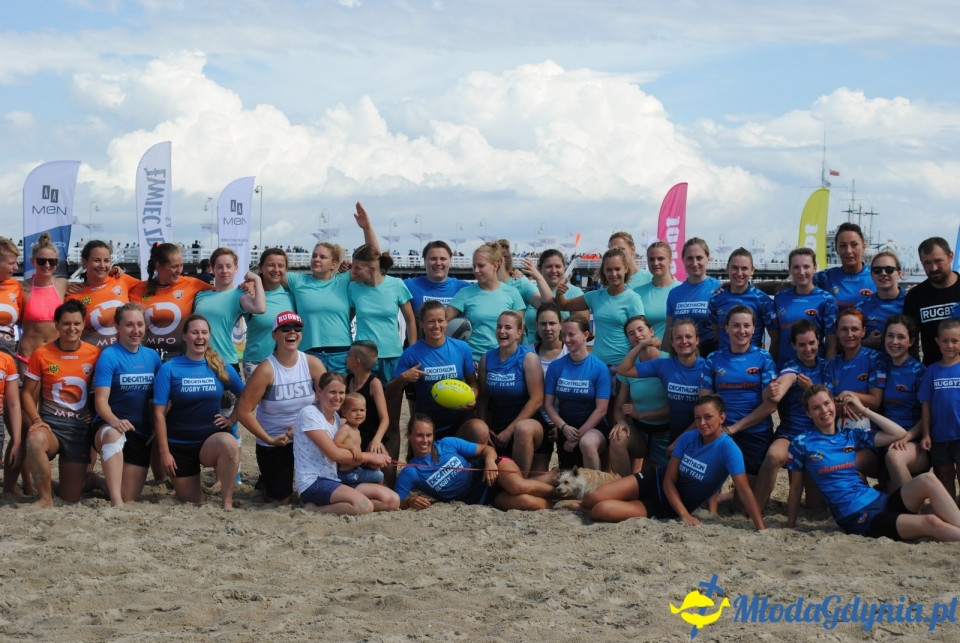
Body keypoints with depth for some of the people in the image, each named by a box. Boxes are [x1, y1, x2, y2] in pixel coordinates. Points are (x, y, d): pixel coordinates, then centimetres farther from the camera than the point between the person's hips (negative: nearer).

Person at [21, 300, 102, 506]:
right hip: (50, 423, -1)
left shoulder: (95, 354, -1)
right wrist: (36, 419, -15)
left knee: (70, 497, 3)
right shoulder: (41, 354, -3)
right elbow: (27, 393, 1)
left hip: (80, 427, 1)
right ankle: (46, 498, -19)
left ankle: (89, 479, 41)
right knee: (35, 440, -40)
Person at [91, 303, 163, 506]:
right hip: (109, 426, -5)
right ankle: (116, 501, -46)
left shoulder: (152, 356, 5)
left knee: (130, 499, 1)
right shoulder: (109, 356, -9)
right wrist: (115, 421, -36)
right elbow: (101, 400, -17)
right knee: (114, 436, -43)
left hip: (142, 433, 5)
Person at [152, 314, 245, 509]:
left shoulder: (220, 367, 1)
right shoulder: (169, 369, -7)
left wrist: (232, 419, 0)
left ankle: (227, 502, -21)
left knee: (229, 443, -36)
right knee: (193, 501, 3)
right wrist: (164, 452, -11)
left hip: (213, 438, 1)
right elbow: (159, 413, -8)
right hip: (180, 445, -1)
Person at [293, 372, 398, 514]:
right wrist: (371, 457, -5)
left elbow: (342, 456, 12)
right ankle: (314, 509, -10)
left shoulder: (335, 417, 17)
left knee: (392, 500, -7)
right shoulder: (308, 414, -9)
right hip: (313, 484, -9)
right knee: (364, 506, -33)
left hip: (335, 481, 9)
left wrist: (367, 461, -8)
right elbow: (335, 454, -14)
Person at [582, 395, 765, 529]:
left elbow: (744, 490, -28)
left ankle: (586, 509, 12)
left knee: (602, 511, -23)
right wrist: (685, 515, -20)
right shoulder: (688, 438, -8)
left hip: (669, 506, -4)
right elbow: (669, 480, -6)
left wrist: (762, 529, -38)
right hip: (656, 482, 4)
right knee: (593, 498, -15)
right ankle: (583, 504, 21)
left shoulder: (728, 448, -23)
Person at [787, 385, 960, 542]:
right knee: (931, 523, -26)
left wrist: (863, 410, 13)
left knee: (928, 480, -22)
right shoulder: (802, 443, 2)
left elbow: (899, 433, 15)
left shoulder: (850, 436, 14)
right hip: (855, 517, -6)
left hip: (880, 501, 6)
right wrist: (790, 527, 13)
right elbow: (796, 488, 10)